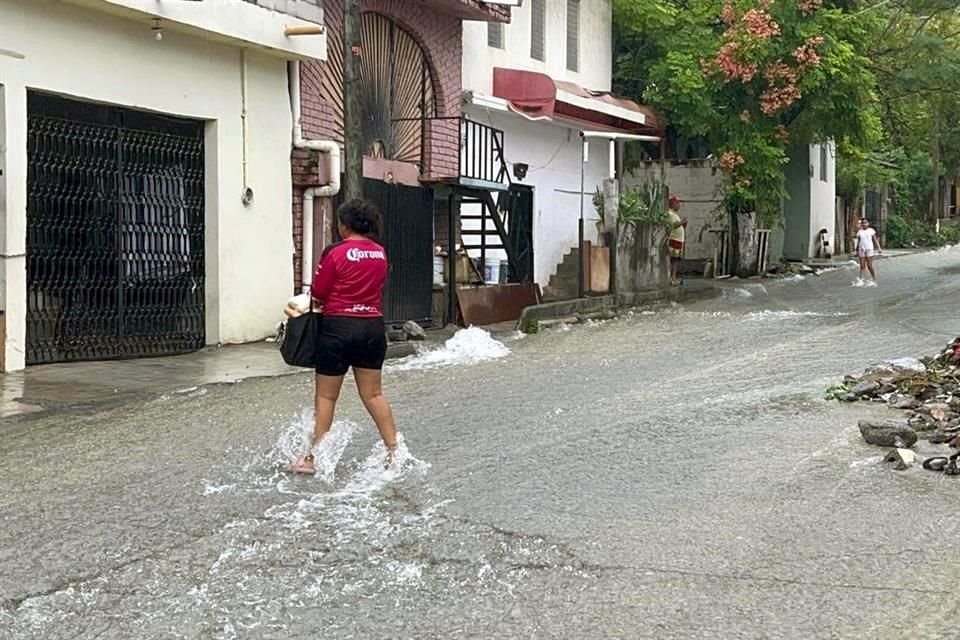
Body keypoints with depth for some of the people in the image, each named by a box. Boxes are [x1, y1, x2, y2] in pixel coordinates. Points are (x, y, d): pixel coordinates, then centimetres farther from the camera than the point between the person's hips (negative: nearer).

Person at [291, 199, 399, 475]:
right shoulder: (380, 253, 4)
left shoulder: (336, 253, -12)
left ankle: (313, 458, 9)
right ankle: (394, 449, 11)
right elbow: (378, 287, 10)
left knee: (325, 396, 4)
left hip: (339, 327, -5)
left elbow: (318, 294, -7)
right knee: (374, 393, 13)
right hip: (373, 326, 5)